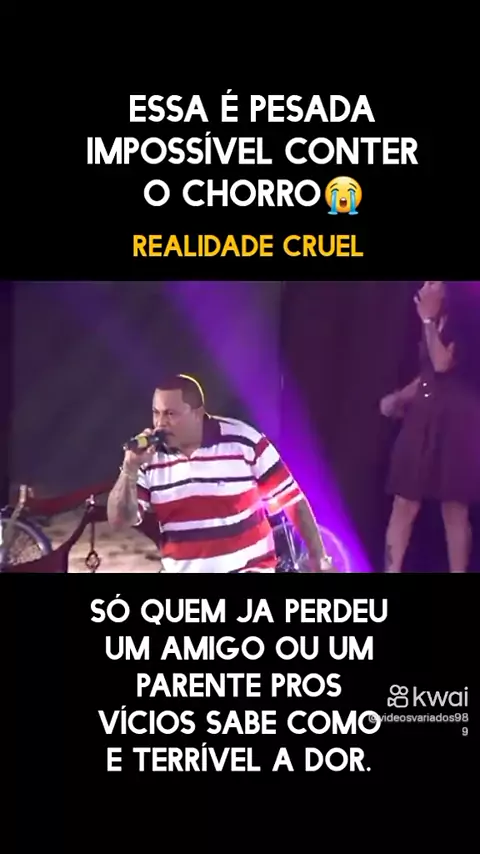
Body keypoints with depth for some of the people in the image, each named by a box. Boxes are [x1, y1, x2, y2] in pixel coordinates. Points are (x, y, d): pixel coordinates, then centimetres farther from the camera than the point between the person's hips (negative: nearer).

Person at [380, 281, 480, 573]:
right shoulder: (435, 325, 17)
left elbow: (443, 364, -18)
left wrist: (429, 321, -11)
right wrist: (399, 397, 10)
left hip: (453, 422, -7)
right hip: (423, 420, 7)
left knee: (455, 508, -3)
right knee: (405, 503, 2)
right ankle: (391, 570, 4)